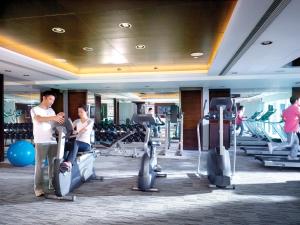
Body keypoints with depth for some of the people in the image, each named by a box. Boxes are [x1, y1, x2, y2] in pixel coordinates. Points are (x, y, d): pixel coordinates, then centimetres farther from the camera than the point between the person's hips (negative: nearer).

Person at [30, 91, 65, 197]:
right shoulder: (35, 109, 0)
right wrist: (53, 117, -35)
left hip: (53, 141, 5)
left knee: (53, 163, 9)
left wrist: (59, 117, -12)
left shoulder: (51, 111, 16)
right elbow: (39, 119, -21)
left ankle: (52, 184, 21)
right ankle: (38, 188, 4)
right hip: (41, 141, -5)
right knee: (39, 164, -3)